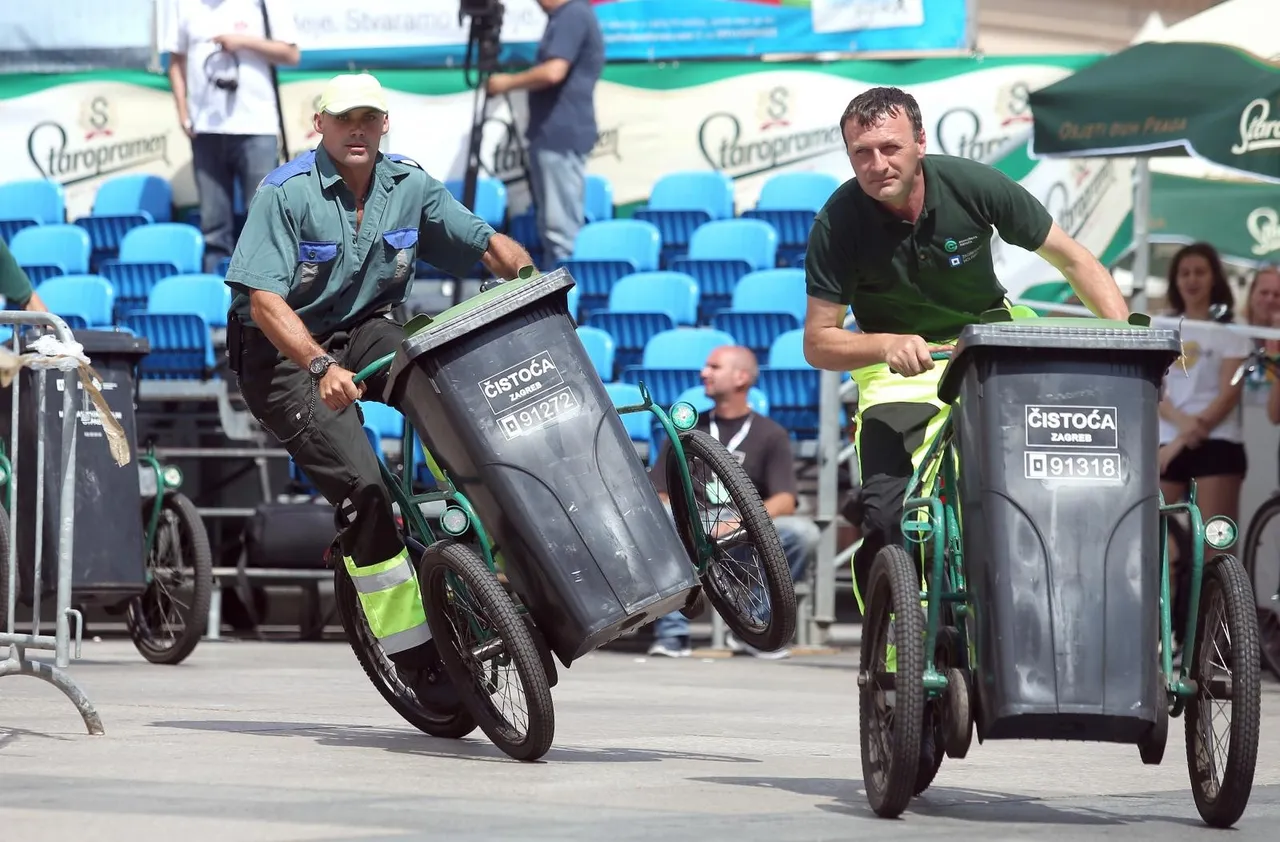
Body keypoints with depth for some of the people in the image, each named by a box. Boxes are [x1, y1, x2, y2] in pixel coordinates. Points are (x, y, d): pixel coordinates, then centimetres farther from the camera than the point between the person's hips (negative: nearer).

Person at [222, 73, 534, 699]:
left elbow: (486, 242, 3)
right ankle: (412, 656, -15)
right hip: (284, 354, -5)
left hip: (364, 332, 5)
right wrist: (323, 368, -38)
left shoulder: (409, 187, -1)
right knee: (362, 486, -22)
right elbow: (265, 300, -24)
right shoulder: (285, 194, -16)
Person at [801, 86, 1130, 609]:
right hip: (897, 367, -1)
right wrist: (887, 345, -36)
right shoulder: (838, 224, -19)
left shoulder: (973, 185, -19)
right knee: (886, 517, -20)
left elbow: (1071, 258, -9)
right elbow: (818, 342, -16)